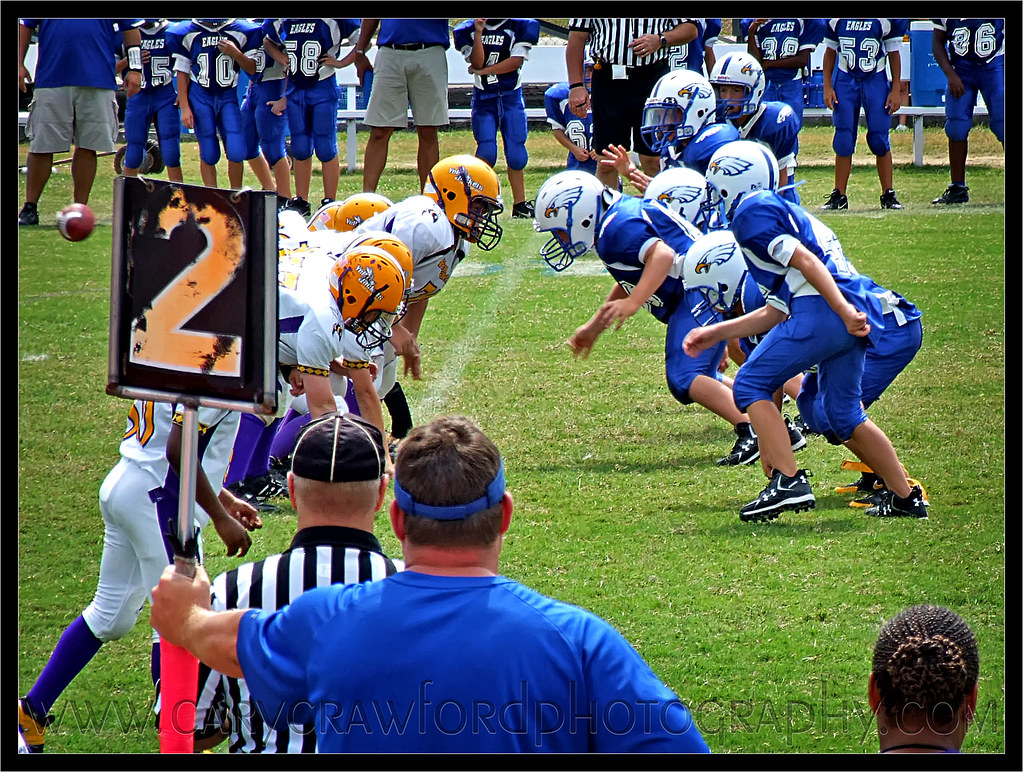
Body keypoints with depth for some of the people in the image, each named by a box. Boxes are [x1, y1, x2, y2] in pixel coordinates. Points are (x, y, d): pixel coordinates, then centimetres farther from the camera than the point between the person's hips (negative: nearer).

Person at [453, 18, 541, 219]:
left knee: (515, 151, -2)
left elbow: (516, 61, -11)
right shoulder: (468, 30, 1)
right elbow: (477, 63, -10)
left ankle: (519, 203, 5)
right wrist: (478, 33, -20)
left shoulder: (520, 27, -1)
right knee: (486, 150, -12)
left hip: (511, 97, 0)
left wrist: (484, 71, -15)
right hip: (483, 98, 0)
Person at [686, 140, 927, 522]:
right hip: (856, 314, 9)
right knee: (845, 415, 20)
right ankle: (905, 496, 23)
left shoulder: (753, 212, 1)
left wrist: (844, 312, -20)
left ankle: (788, 482, -13)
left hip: (823, 307, -9)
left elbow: (805, 261, -12)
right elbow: (777, 313, 30)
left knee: (751, 386, -1)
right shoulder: (788, 214, 31)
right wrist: (717, 332, 35)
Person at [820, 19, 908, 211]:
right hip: (845, 79, 1)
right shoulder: (835, 19, -2)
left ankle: (888, 195, 8)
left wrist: (895, 90, -1)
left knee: (879, 140, -3)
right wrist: (827, 86, 4)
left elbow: (894, 54, 1)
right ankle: (839, 196, 8)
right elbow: (830, 52, 9)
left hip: (876, 80, -1)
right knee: (844, 140, 0)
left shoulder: (888, 19, -7)